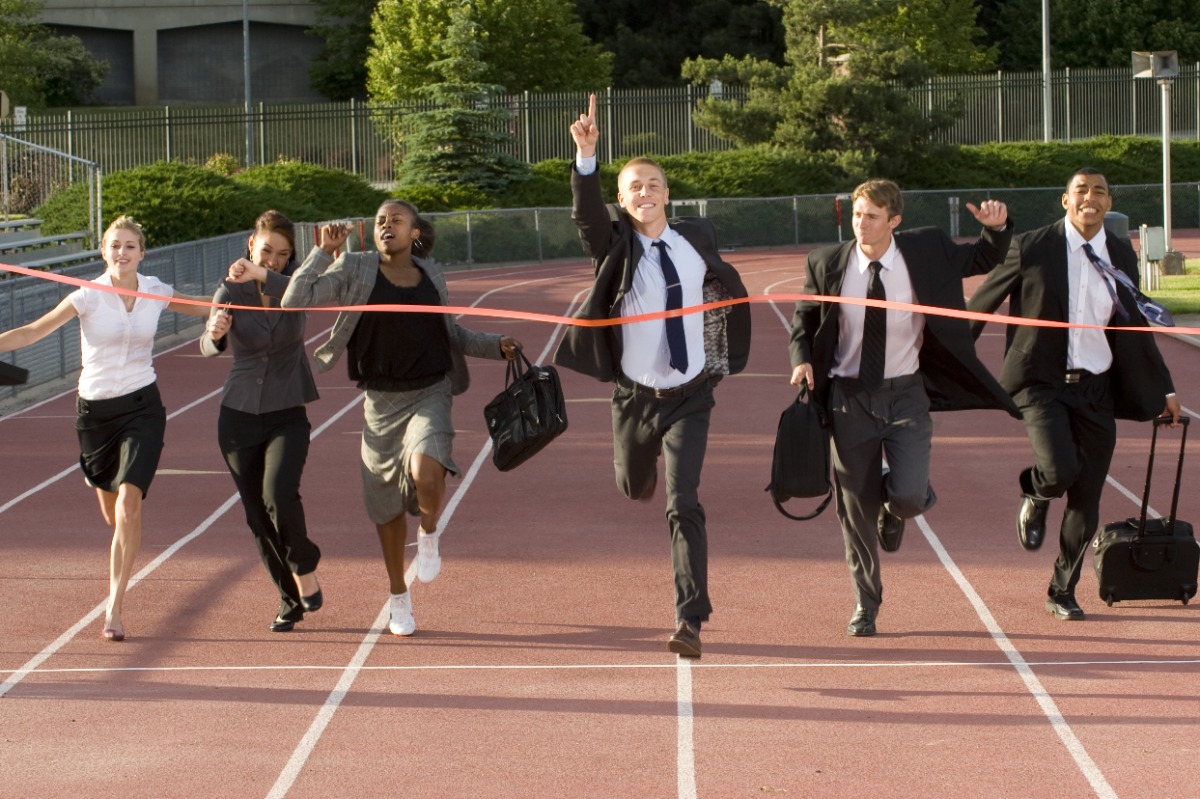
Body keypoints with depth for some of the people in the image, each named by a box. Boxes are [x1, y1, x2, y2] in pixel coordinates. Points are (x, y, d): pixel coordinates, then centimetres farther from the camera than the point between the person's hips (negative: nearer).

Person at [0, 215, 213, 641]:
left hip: (141, 407, 0)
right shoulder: (89, 295, -8)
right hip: (95, 409, 0)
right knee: (112, 512, 9)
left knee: (129, 502, -18)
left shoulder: (156, 293, 0)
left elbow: (206, 308, 17)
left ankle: (114, 608, -15)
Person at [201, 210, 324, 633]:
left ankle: (305, 566, 3)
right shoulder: (231, 293, -4)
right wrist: (215, 333, -38)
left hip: (287, 415, -2)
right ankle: (290, 599, 21)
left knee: (279, 495, -23)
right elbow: (209, 348, -15)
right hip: (239, 415, 2)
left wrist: (263, 275, -46)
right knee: (258, 517, 5)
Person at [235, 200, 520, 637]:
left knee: (426, 474, -29)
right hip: (381, 399, 0)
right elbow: (294, 302, -11)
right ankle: (399, 599, 27)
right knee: (386, 504, 8)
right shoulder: (355, 270, -2)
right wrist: (323, 251, -14)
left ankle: (429, 535, 6)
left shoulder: (431, 275, 7)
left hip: (430, 393, 0)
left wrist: (495, 345, 10)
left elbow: (451, 333, 22)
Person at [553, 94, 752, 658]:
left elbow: (720, 277, 21)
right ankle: (639, 454, 61)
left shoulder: (696, 237, 0)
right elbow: (586, 209, -29)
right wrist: (586, 155, -46)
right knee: (634, 488, 21)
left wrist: (724, 348, 21)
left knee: (683, 504, -13)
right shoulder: (615, 246, -8)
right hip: (635, 395, 1)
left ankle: (690, 621, -14)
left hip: (690, 395, -1)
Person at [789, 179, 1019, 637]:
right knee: (856, 508, 4)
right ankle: (866, 605, 23)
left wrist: (997, 228, -11)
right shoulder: (826, 265, -3)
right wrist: (802, 358, -8)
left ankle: (894, 505, 23)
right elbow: (804, 317, 11)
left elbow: (984, 260, 10)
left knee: (909, 495, -18)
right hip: (849, 396, 1)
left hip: (905, 393, 0)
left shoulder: (927, 252, -4)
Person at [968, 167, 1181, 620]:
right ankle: (1035, 498, 13)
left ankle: (1062, 592, 23)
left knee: (1086, 500, 4)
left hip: (1097, 390, 4)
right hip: (1042, 383, -4)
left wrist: (1163, 388, 18)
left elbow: (1136, 328, 18)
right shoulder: (1032, 249, -6)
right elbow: (983, 302, 4)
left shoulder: (1122, 256, 8)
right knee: (1059, 470, -26)